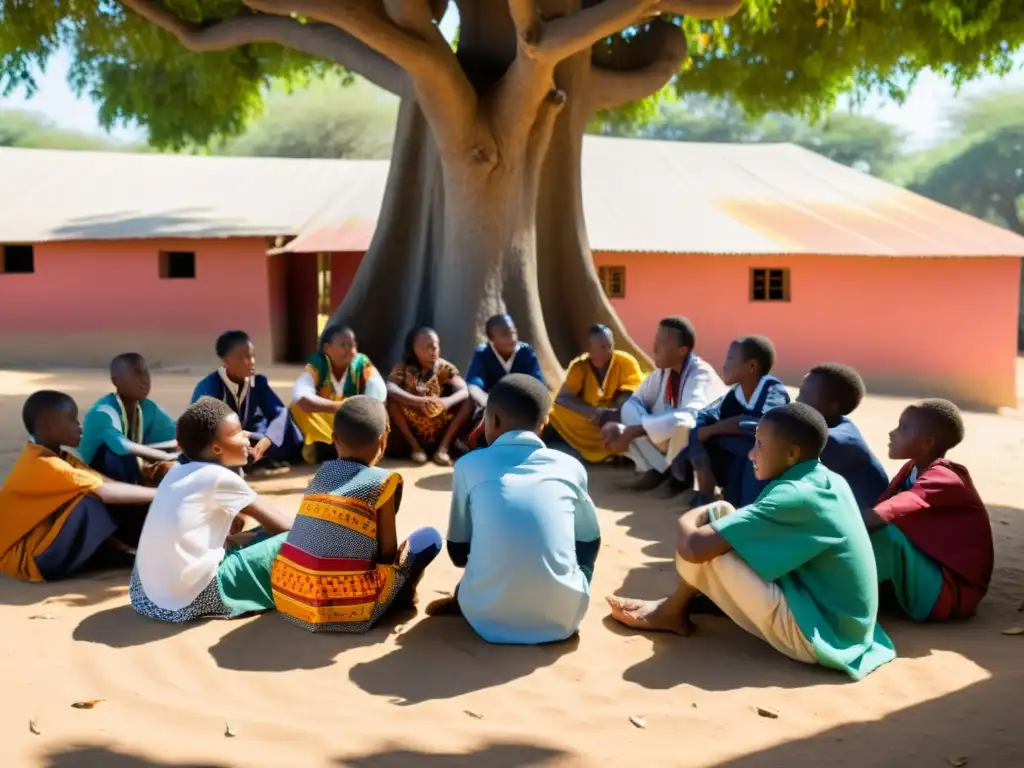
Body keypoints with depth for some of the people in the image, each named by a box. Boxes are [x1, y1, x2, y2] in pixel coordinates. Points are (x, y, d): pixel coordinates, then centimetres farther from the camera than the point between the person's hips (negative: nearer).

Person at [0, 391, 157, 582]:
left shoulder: (58, 458, 7)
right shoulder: (43, 464, -23)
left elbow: (106, 482, -2)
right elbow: (105, 492, -29)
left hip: (42, 543, 10)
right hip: (28, 558, -10)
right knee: (97, 503, -24)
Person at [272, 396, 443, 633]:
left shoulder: (322, 472, 12)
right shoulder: (383, 482, -5)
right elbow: (388, 553, 0)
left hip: (288, 600, 6)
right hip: (345, 611, -6)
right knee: (429, 538, 8)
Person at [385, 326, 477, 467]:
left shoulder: (445, 368, -3)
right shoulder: (403, 369, -7)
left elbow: (464, 391, -18)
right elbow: (389, 388, -28)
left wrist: (446, 402, -41)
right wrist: (418, 401, -44)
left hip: (440, 431, 1)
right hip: (411, 430, -1)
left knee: (468, 401, -17)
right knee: (392, 399, -24)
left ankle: (444, 446, -17)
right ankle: (415, 446, -14)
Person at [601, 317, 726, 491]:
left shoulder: (701, 375, -25)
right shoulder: (664, 371, -4)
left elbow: (688, 417, -41)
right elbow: (634, 402, -1)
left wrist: (634, 431, -41)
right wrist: (626, 430, -24)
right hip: (671, 441, 7)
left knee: (682, 425, -39)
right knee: (629, 411, -10)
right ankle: (657, 469, -6)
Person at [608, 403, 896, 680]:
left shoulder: (792, 497, -23)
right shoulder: (830, 482, 4)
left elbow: (693, 548, -27)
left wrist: (687, 521, -4)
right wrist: (712, 517, 12)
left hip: (813, 635, -9)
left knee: (708, 545, -14)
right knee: (722, 515, 7)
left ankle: (672, 612, 12)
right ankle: (678, 604, 18)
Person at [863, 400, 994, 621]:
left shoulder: (943, 479, -22)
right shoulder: (912, 470, 5)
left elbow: (878, 516, -35)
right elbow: (878, 507, -3)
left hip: (951, 590, -9)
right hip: (930, 571, 9)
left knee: (885, 533, -28)